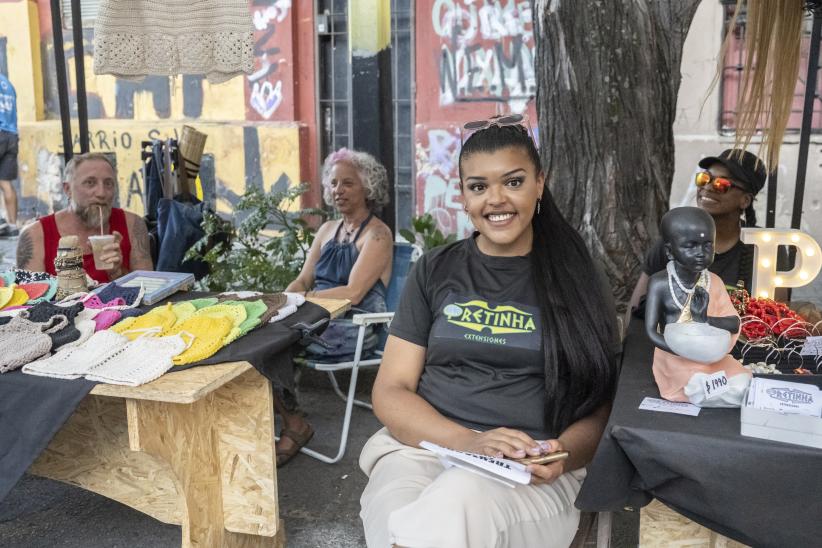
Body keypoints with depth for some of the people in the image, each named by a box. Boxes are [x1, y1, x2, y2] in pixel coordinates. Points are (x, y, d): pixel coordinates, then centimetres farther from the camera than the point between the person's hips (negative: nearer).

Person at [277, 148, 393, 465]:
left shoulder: (377, 234, -4)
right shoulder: (327, 230, 20)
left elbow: (352, 293, -16)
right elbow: (303, 281, 16)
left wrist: (302, 298, -18)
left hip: (355, 324, -7)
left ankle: (294, 423, -7)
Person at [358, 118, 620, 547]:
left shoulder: (575, 280, 7)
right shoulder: (435, 271, 9)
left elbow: (603, 405, 8)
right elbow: (390, 391, 4)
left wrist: (561, 454, -15)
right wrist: (466, 441, -15)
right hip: (422, 447, 1)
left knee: (460, 498, -35)